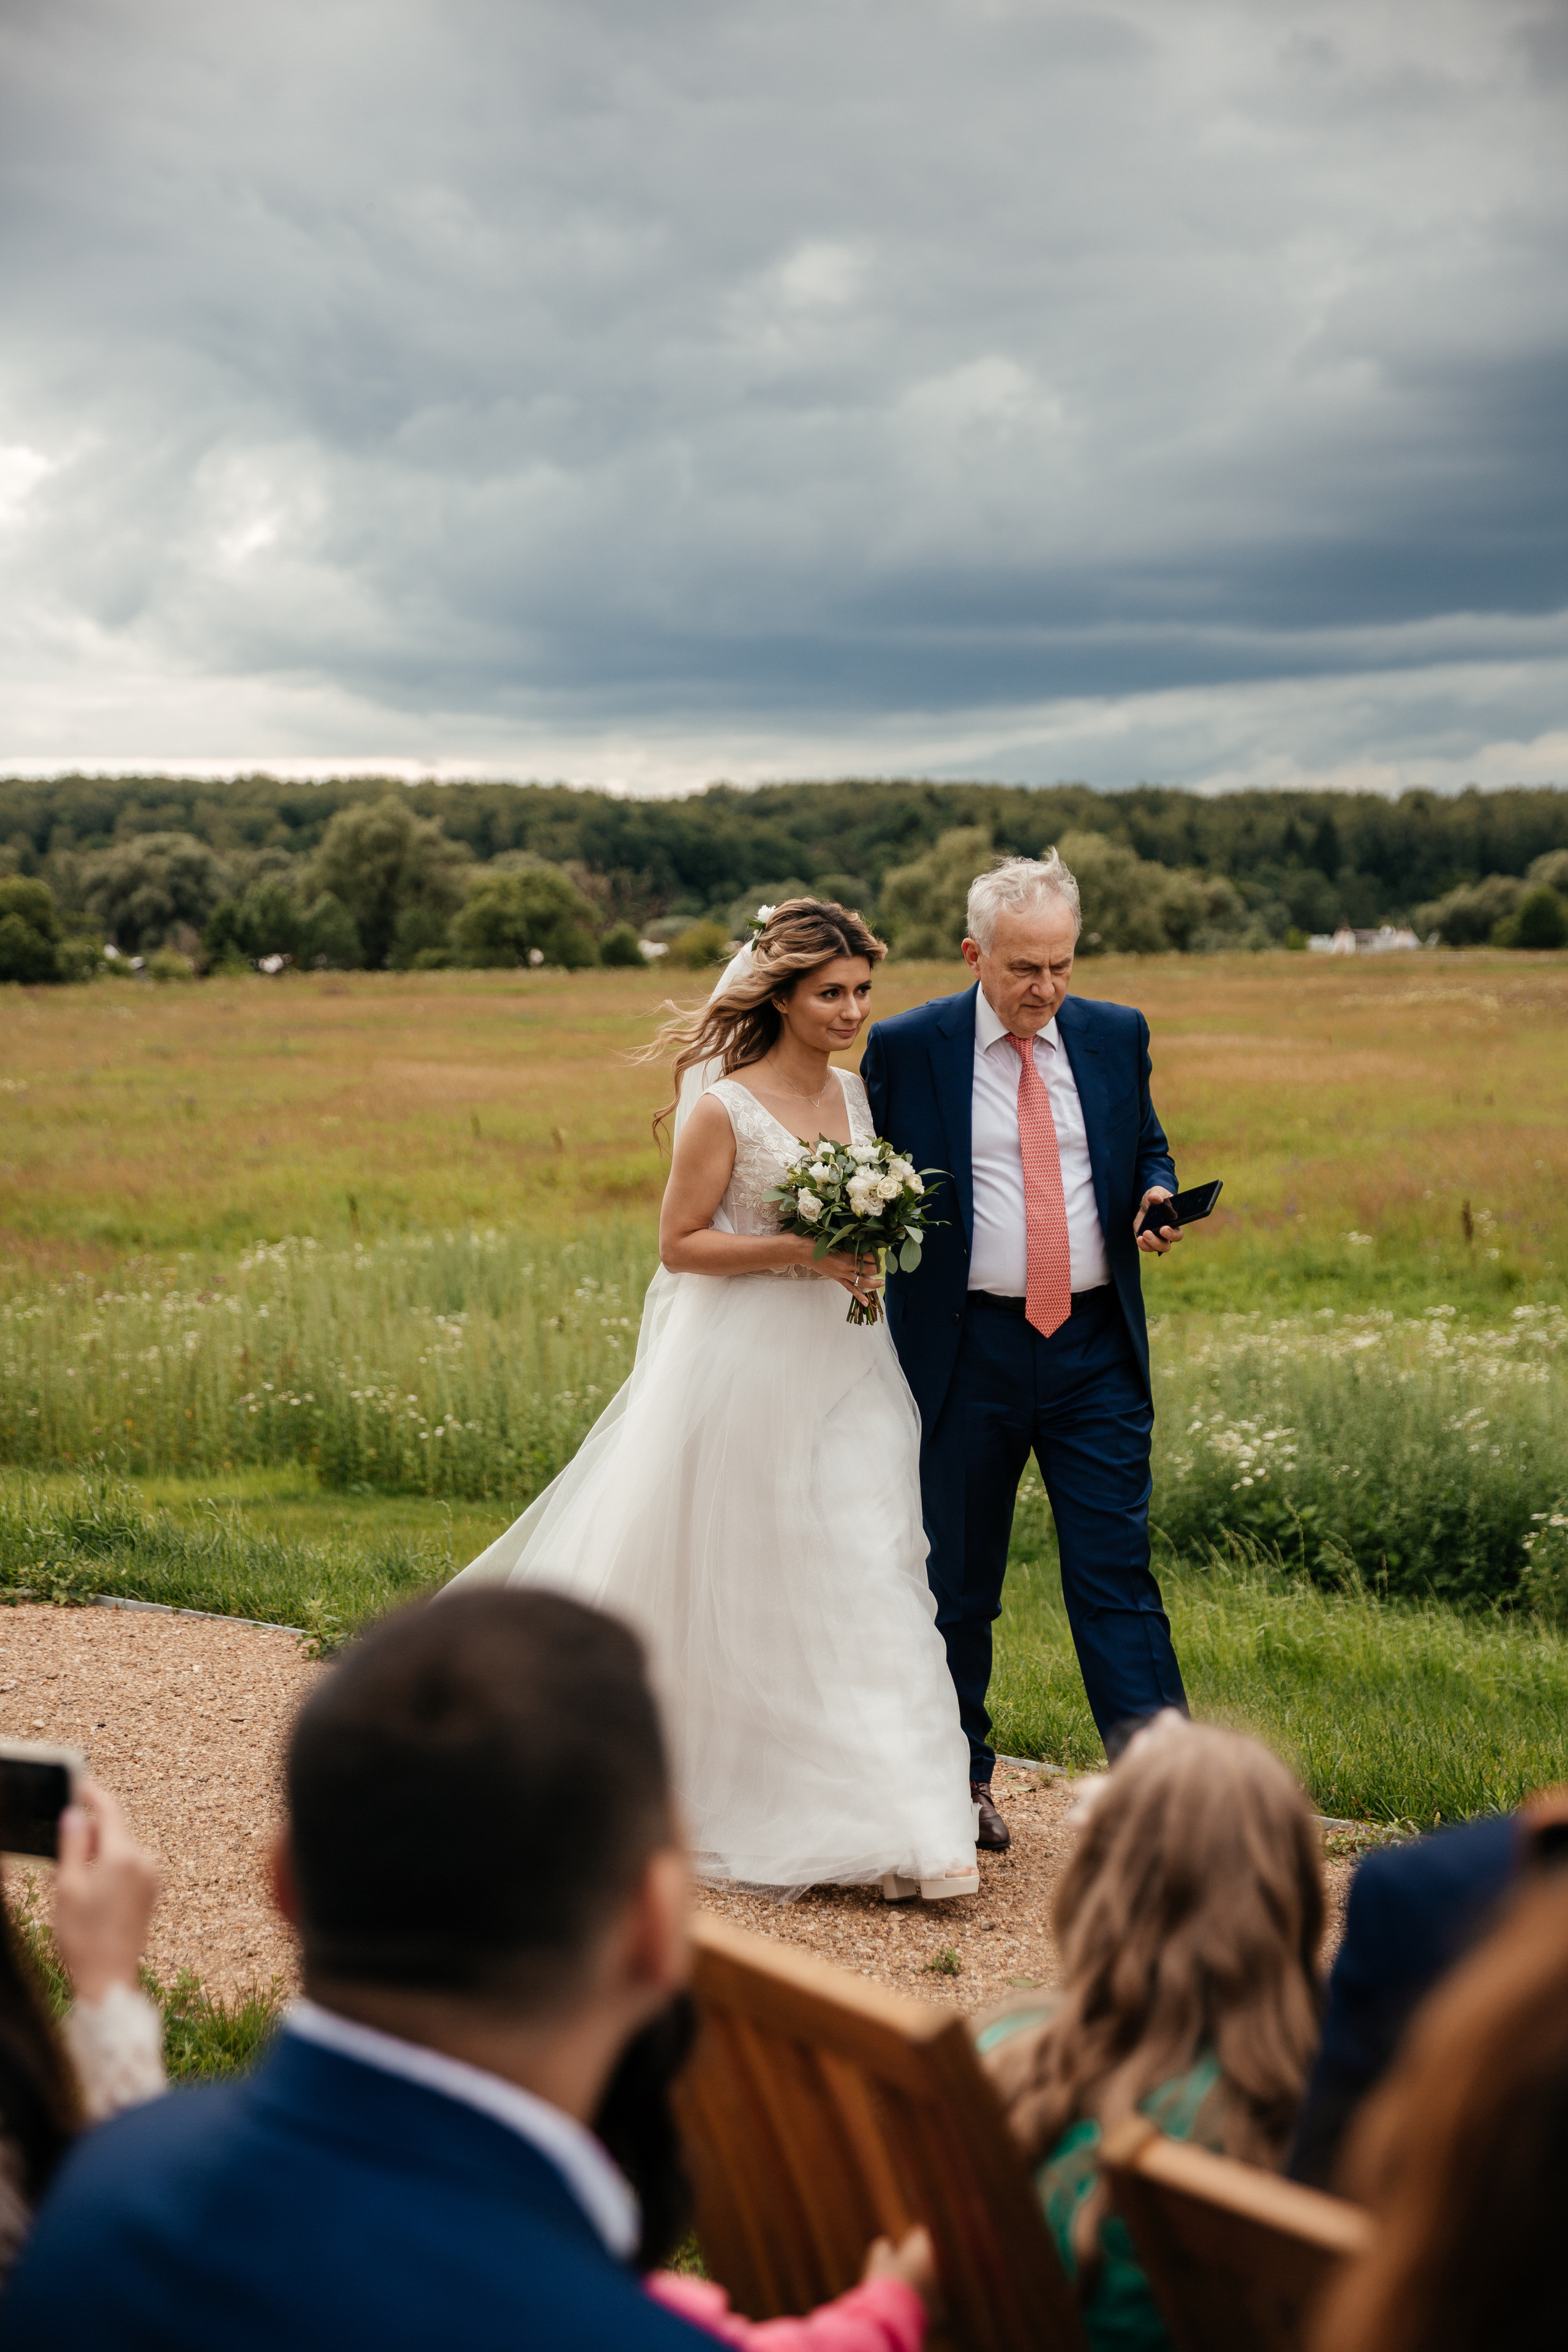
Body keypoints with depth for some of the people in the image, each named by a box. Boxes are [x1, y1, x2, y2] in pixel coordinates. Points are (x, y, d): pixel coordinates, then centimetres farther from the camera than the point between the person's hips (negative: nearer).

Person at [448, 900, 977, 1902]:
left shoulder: (859, 1092, 7)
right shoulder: (725, 1107, -12)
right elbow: (680, 1244, -9)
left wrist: (868, 1257, -1)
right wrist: (796, 1251, -19)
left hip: (845, 1360, 6)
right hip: (746, 1360, -5)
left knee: (871, 1576, 1)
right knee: (741, 1583, 5)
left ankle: (899, 1824, 6)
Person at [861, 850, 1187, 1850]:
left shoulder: (1117, 1036, 7)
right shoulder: (906, 1048, -2)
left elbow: (1148, 1146, 19)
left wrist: (1156, 1197, -3)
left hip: (1096, 1347, 1)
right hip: (967, 1351, -1)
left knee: (1117, 1571, -3)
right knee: (958, 1581, 10)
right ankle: (961, 1779, 27)